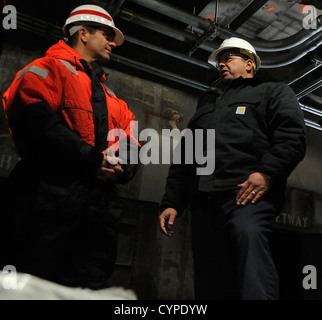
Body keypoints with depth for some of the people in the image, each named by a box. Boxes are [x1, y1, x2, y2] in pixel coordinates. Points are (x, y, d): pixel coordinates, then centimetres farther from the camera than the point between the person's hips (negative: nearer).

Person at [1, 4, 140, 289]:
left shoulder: (111, 96, 28)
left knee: (90, 287, 9)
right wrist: (89, 160, -16)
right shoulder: (51, 68, 6)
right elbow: (34, 122, -13)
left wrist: (123, 167, -1)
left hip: (101, 205, 7)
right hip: (50, 197, -7)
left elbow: (130, 143, 22)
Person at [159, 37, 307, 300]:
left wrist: (267, 172, -17)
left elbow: (293, 135, 0)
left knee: (249, 234, -36)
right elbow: (182, 160, 27)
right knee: (210, 284, 0)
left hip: (247, 193, -5)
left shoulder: (274, 93, 20)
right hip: (203, 202, 5)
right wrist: (171, 203, 17)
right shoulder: (206, 108, 35)